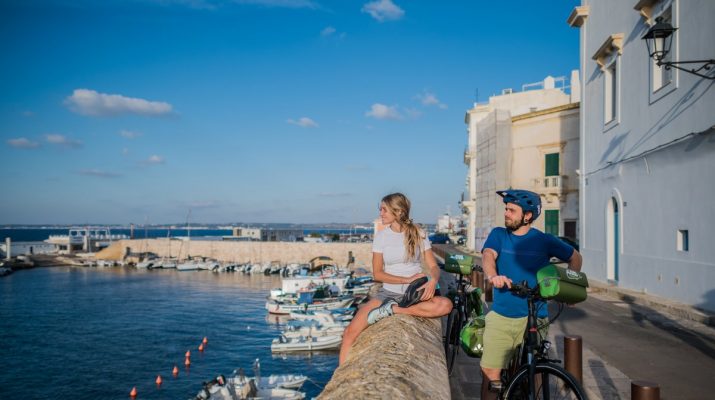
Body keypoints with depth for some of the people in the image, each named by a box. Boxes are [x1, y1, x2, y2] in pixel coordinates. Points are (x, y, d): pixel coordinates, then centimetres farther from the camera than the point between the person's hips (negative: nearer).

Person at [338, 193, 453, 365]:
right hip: (388, 293, 0)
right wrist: (407, 279, -15)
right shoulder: (381, 236, 1)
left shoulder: (418, 235, 1)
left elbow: (433, 266, 1)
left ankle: (393, 310, -22)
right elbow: (377, 274, -2)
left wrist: (433, 280, -23)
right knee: (350, 332, -20)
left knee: (446, 305, -32)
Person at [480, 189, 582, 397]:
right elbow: (488, 255, -15)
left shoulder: (544, 240, 2)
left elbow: (575, 257, 15)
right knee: (490, 373, -2)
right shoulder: (498, 234, 4)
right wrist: (492, 275, -36)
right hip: (500, 317, 1)